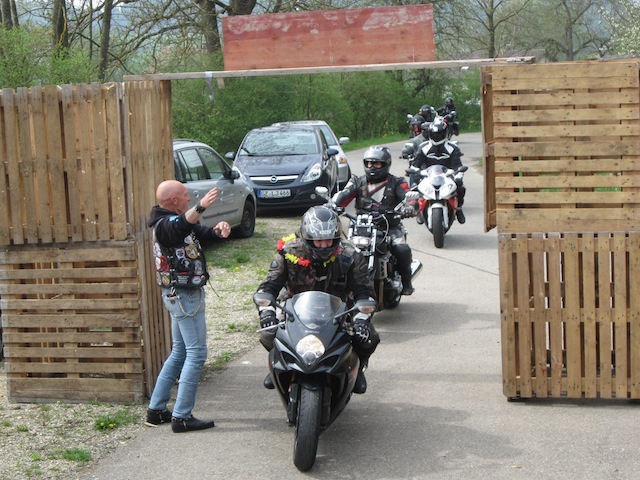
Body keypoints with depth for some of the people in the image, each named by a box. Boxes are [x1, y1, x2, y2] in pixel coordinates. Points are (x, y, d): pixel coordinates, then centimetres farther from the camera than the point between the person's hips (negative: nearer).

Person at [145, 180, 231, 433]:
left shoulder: (175, 220, 14)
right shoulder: (165, 224, -18)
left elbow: (202, 232, 8)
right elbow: (181, 226, -42)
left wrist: (218, 229, -16)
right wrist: (201, 207, -61)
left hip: (179, 295, 11)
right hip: (185, 296, -11)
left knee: (179, 353, 17)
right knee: (196, 354, -7)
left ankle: (156, 409, 21)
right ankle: (181, 417, -5)